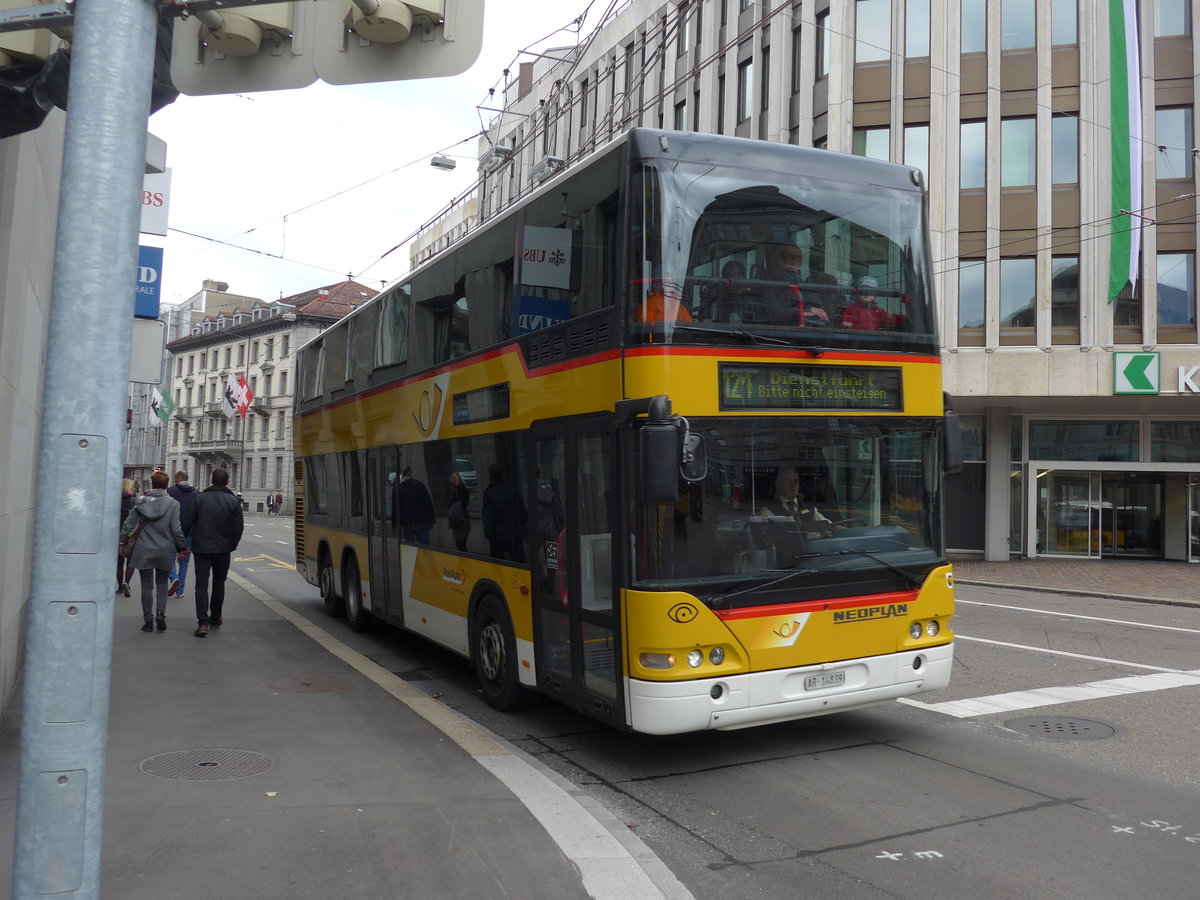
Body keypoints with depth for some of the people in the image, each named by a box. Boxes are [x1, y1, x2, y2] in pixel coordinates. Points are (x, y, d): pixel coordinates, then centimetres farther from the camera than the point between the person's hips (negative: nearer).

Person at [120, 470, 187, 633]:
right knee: (162, 583, 14)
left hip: (143, 550, 0)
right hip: (164, 551, 0)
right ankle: (160, 613, -3)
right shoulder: (173, 504, -7)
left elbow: (128, 524, 0)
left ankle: (148, 620, 9)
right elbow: (176, 529, -10)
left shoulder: (141, 502, -3)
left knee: (147, 585, 7)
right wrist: (182, 547, 1)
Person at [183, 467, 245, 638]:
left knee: (201, 585, -1)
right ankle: (215, 619, 28)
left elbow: (188, 523, -4)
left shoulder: (200, 498, -4)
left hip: (202, 548, -1)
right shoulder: (233, 501, -4)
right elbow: (238, 527, -4)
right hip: (223, 549, 1)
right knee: (219, 585, 17)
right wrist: (232, 545, 10)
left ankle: (203, 622, -13)